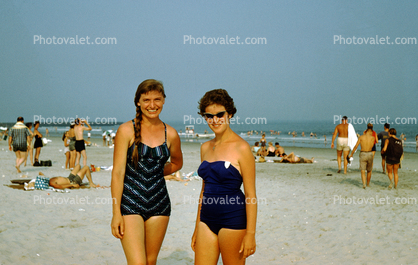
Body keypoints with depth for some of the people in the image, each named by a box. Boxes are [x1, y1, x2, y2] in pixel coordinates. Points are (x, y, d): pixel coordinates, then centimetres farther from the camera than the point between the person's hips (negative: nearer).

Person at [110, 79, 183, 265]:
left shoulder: (170, 134, 4)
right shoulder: (126, 131, -6)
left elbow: (177, 163, 23)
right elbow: (118, 173, -7)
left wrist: (154, 173, 8)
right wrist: (116, 213, -11)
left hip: (159, 204, 4)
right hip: (130, 203, -4)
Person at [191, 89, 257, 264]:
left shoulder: (241, 148, -10)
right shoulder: (205, 148, 10)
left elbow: (250, 195, -11)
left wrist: (250, 233, -14)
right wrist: (197, 228, 17)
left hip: (232, 219, -6)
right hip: (207, 219, 6)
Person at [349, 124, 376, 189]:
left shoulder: (361, 137, -3)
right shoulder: (373, 138, -4)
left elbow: (355, 147, -3)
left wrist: (351, 154, 8)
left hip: (362, 155, -1)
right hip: (370, 154, 1)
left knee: (363, 172, -1)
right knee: (369, 171, 21)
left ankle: (364, 184, -22)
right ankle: (368, 184, 33)